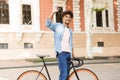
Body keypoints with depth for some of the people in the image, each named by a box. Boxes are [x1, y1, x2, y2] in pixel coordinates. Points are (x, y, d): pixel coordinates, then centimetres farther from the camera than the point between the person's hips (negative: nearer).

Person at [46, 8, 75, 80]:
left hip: (68, 53, 6)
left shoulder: (70, 30, 20)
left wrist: (73, 55, 19)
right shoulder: (58, 26, 4)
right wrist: (54, 12, -17)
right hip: (61, 53, -6)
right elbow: (48, 24, -13)